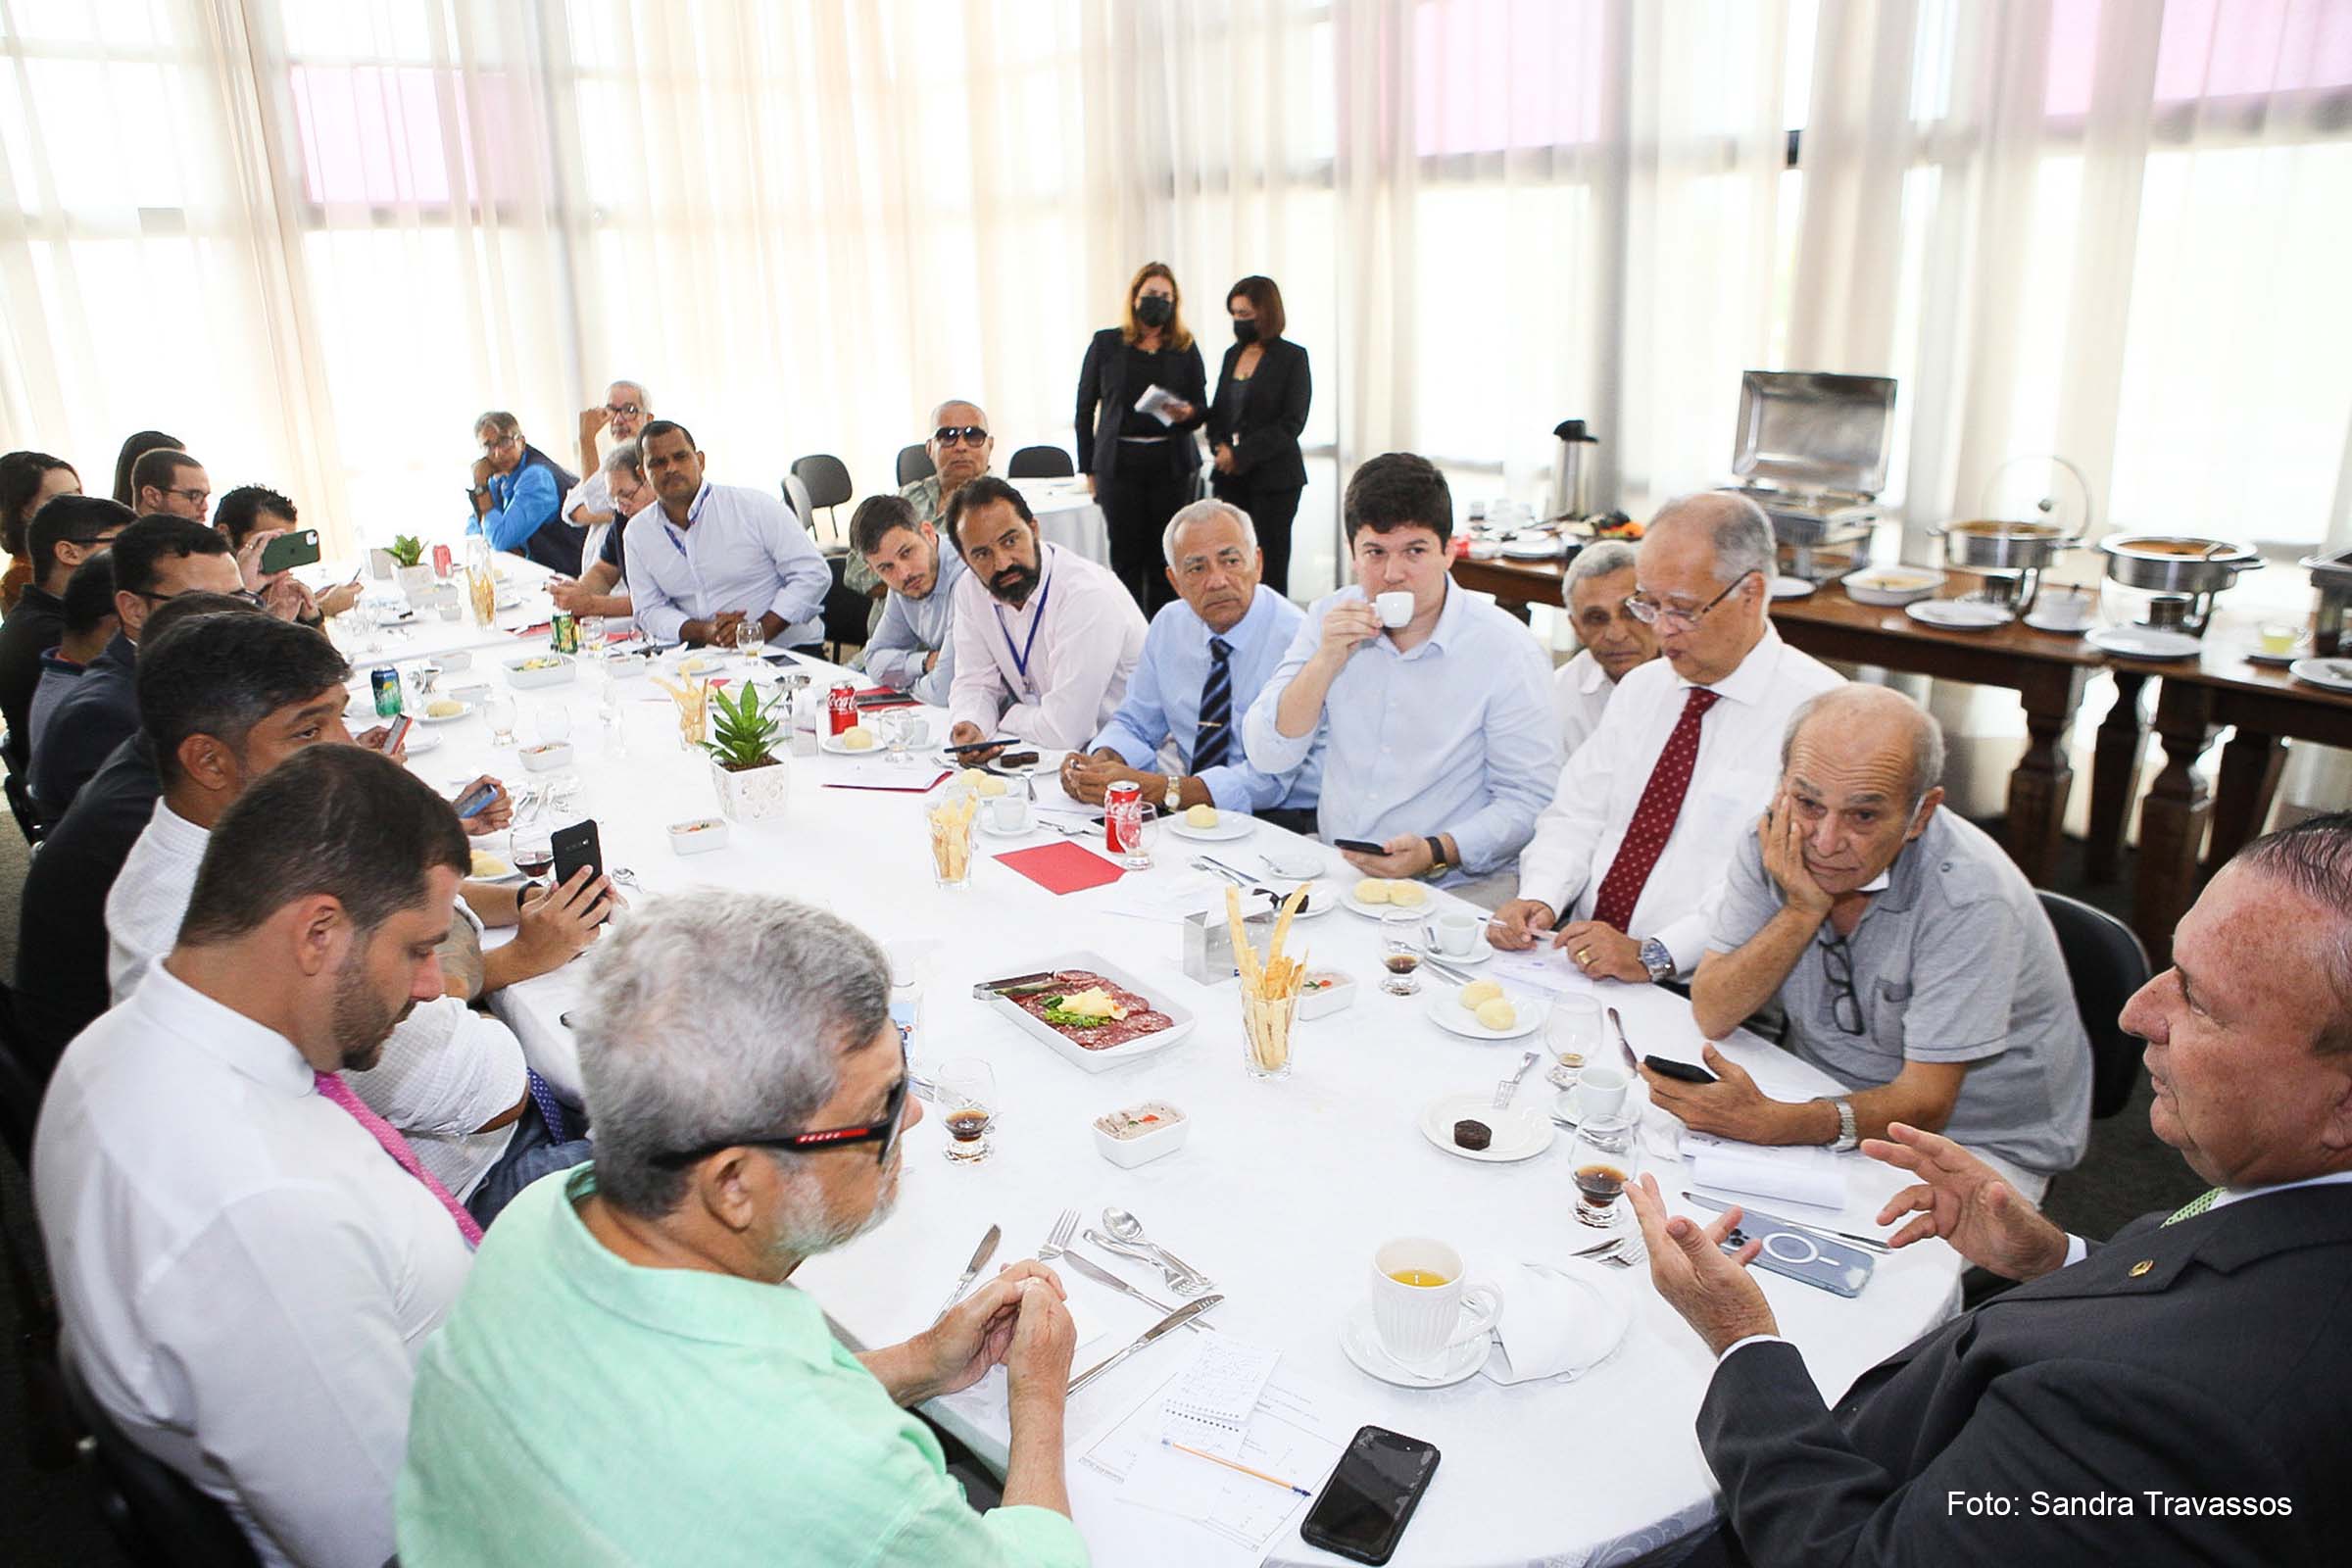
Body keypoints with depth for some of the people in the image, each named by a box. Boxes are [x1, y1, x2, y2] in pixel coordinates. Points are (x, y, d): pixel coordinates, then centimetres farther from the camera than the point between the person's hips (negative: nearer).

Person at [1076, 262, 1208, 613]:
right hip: (1120, 462, -1)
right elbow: (1085, 407, 9)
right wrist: (1088, 467, 5)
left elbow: (1203, 408, 13)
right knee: (1126, 557, -3)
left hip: (1170, 463, 1)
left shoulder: (1185, 348, 10)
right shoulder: (1106, 343, 7)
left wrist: (1187, 413, -12)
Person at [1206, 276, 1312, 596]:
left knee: (1270, 566, -4)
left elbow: (1291, 423, -9)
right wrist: (1219, 447, -3)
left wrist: (1241, 454, -14)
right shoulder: (1232, 354, 15)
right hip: (1230, 477, 5)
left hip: (1273, 477, -5)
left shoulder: (1292, 356, -3)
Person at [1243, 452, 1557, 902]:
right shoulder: (1330, 618, 5)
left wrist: (1435, 853, -23)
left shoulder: (1505, 650, -8)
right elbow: (1267, 756, 0)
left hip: (1451, 888, -3)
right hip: (1333, 872, 4)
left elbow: (1529, 801, -8)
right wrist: (1325, 662, -13)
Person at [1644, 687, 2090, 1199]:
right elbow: (1712, 1017, -12)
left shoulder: (1968, 896, -26)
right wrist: (1802, 910, -25)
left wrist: (1771, 1123, -43)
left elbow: (1924, 1103, -27)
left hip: (1975, 1140, -4)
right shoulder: (1773, 842, -12)